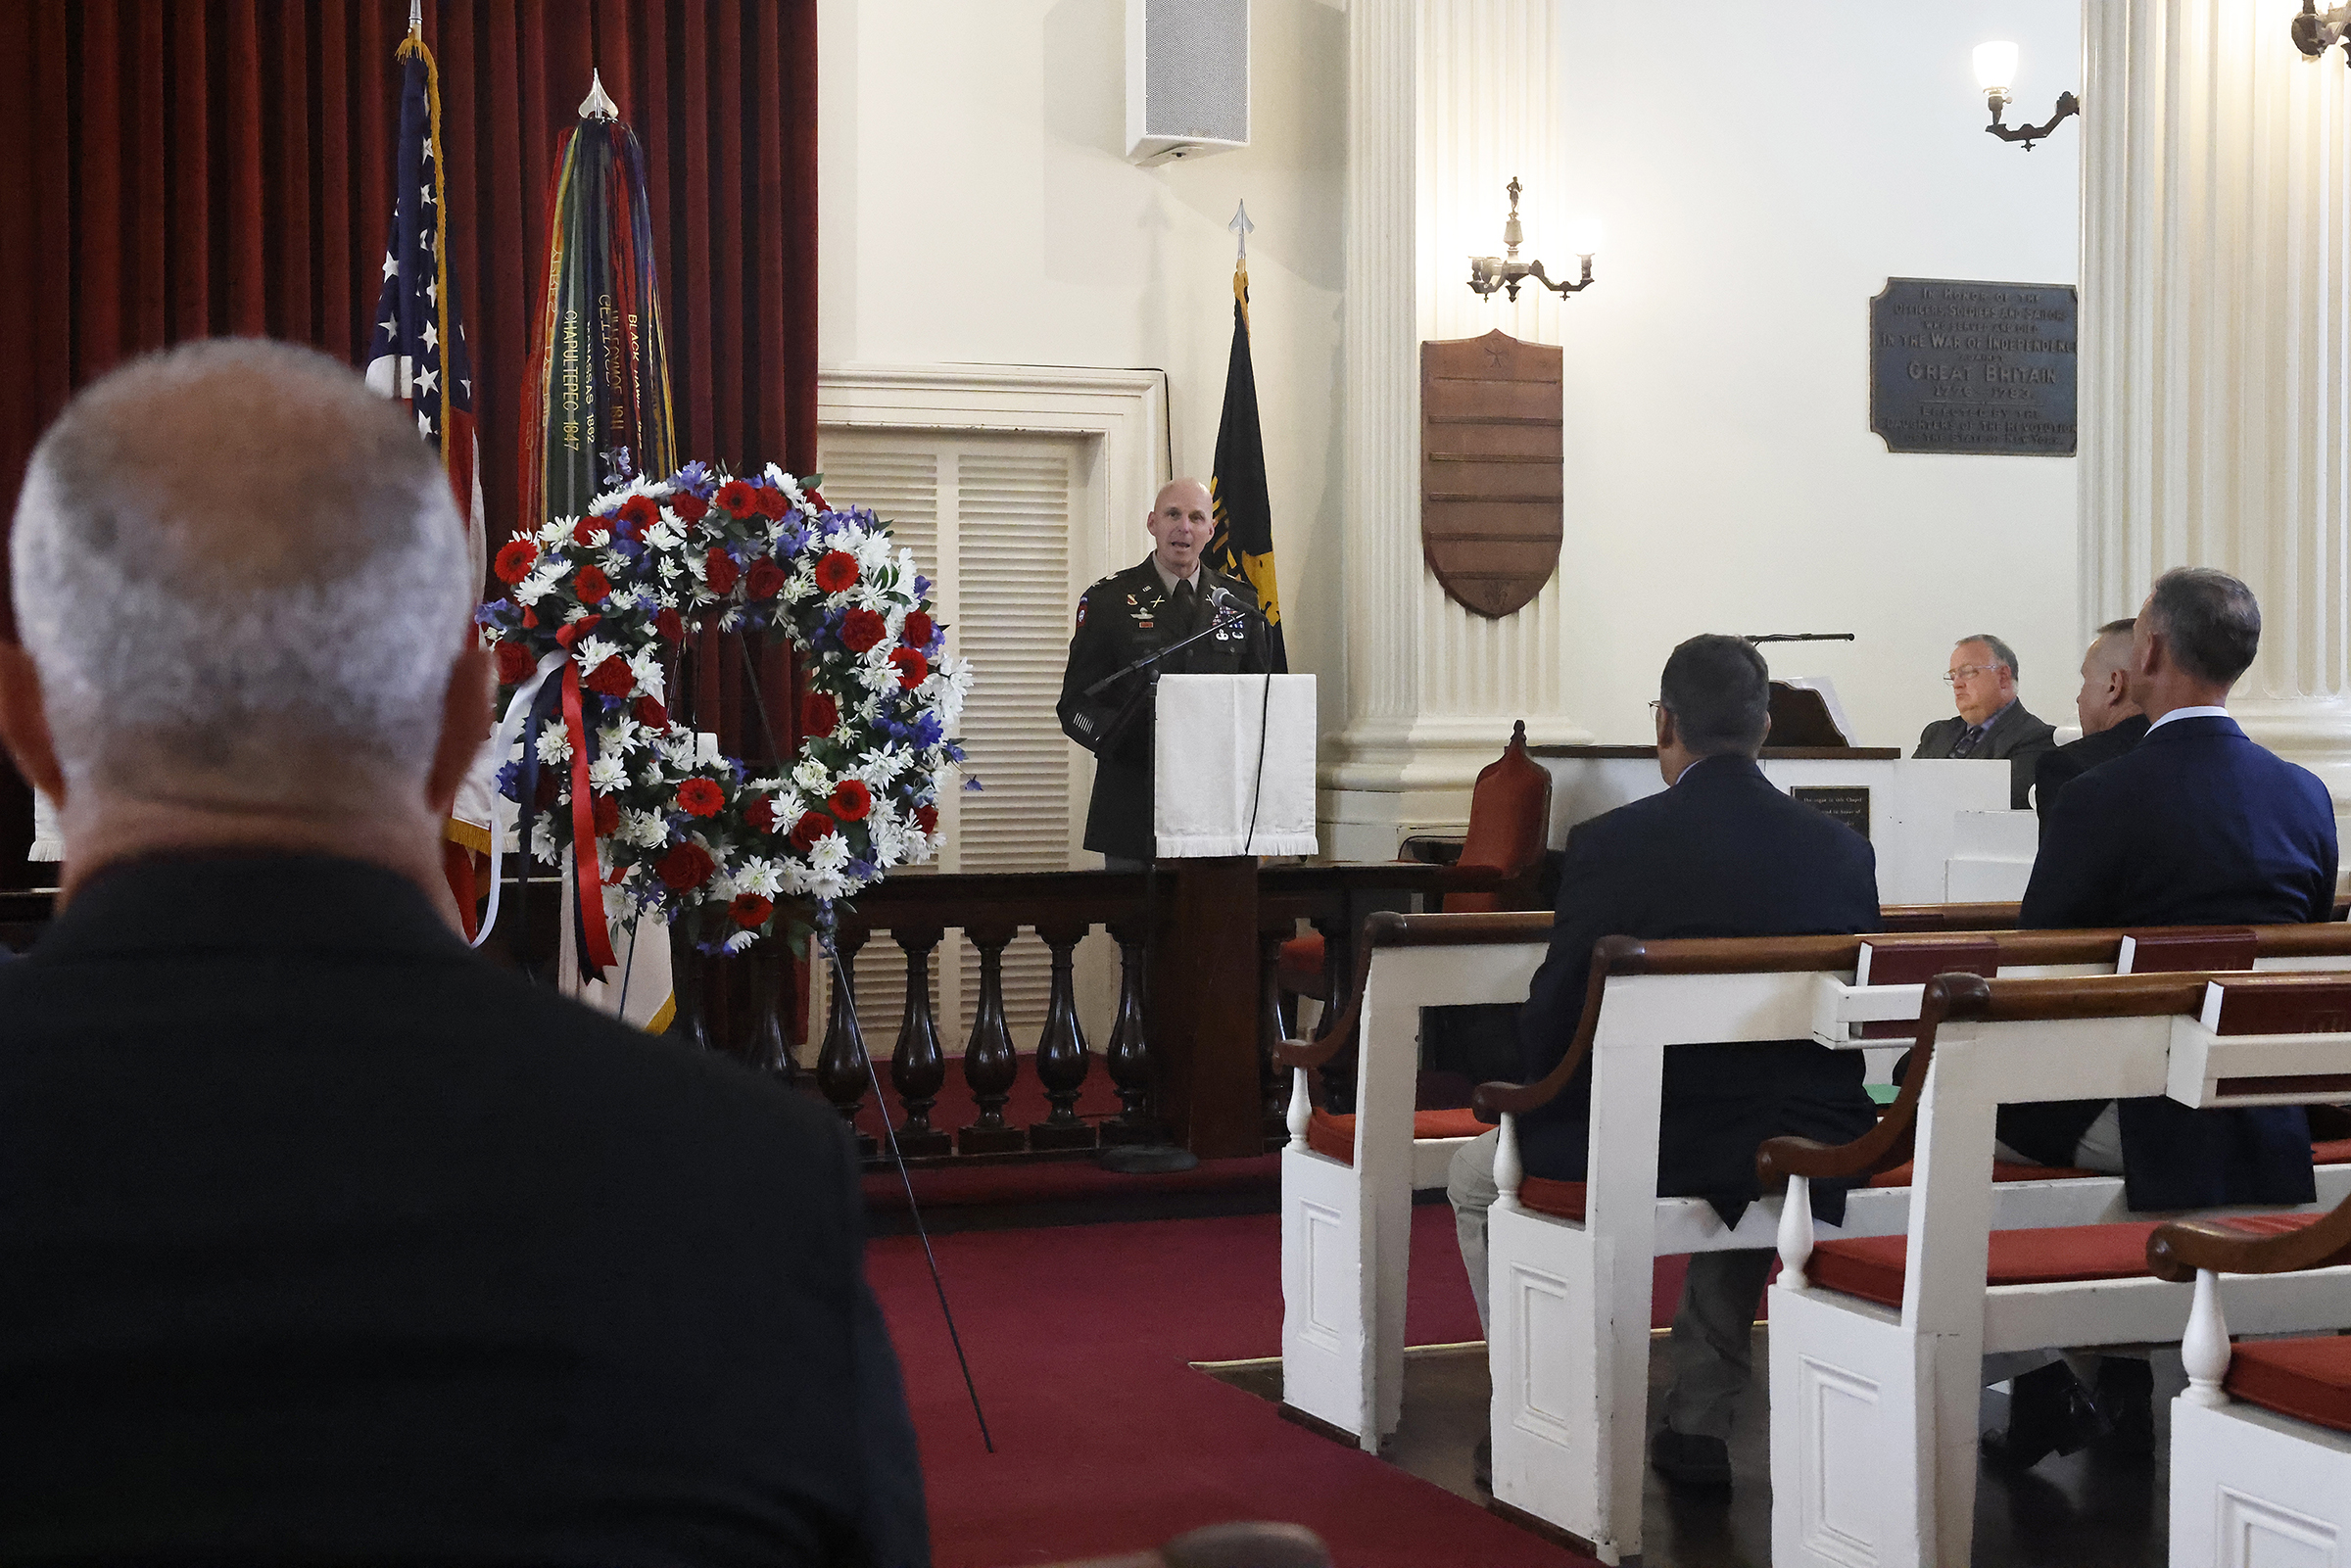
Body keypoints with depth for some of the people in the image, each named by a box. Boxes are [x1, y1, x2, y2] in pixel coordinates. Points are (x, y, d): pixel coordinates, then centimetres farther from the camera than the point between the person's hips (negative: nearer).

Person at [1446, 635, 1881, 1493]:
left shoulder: (1610, 843, -13)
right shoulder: (1842, 849, 0)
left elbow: (1552, 1014, -7)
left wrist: (1541, 1113, 15)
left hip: (1644, 1148, -4)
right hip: (1806, 1156, 4)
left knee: (1475, 1173, 24)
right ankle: (1701, 1420, 34)